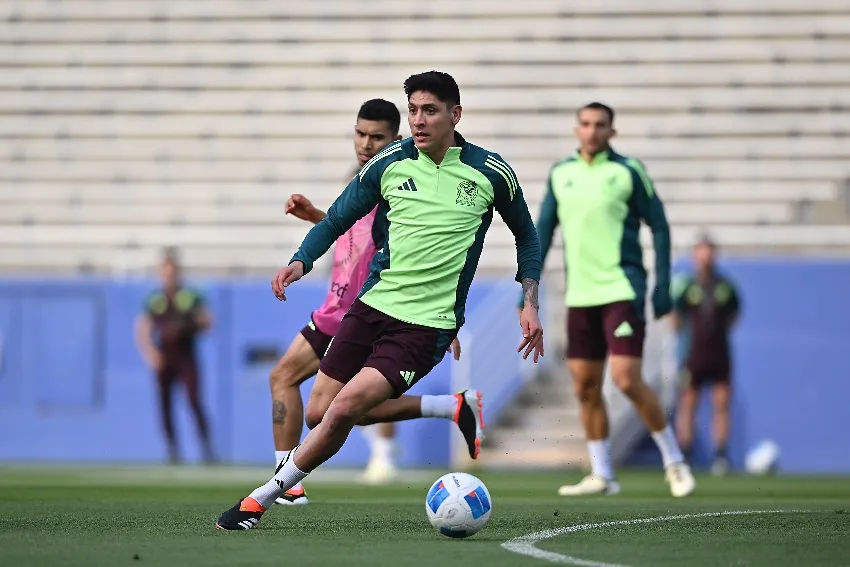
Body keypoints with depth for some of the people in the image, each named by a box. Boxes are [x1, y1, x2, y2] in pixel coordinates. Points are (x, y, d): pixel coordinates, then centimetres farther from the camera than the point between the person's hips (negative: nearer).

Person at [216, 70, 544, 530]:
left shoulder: (491, 173, -3)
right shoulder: (388, 163, 0)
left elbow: (526, 235, 13)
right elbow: (337, 220, 10)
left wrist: (530, 303, 4)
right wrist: (300, 262, -8)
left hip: (427, 324, -4)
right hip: (374, 303, 4)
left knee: (344, 409, -19)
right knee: (318, 414, 3)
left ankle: (262, 498, -3)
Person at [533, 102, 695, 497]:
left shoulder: (628, 172, -3)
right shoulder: (560, 174, 9)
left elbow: (659, 227, -1)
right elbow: (544, 229, 14)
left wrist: (662, 286, -7)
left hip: (622, 290, -5)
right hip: (580, 296, 5)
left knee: (627, 379, -14)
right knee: (585, 386, 4)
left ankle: (674, 461, 1)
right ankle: (601, 475, 12)